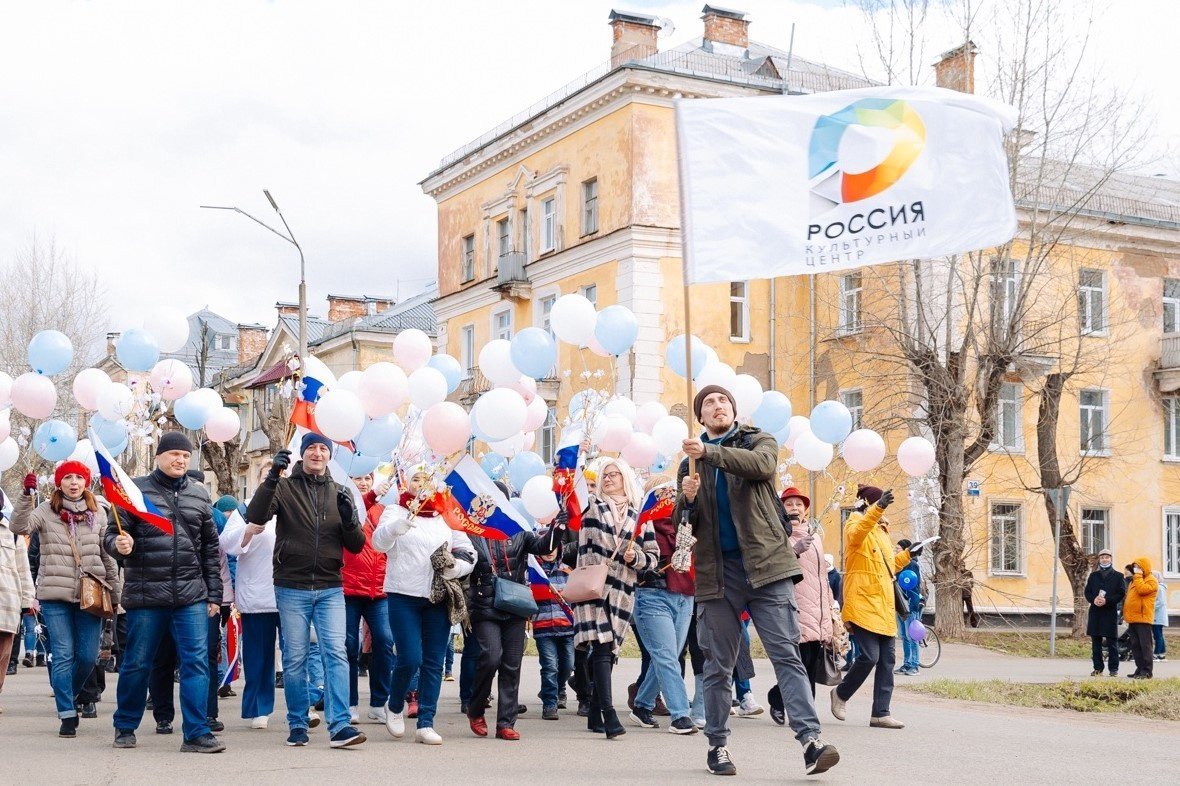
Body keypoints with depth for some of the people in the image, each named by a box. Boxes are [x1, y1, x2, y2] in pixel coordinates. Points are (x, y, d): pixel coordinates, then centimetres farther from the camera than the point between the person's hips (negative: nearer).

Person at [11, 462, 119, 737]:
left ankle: (70, 695, 31)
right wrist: (27, 495, -28)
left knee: (88, 656, 3)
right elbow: (20, 527, -16)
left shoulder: (98, 512, 8)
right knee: (63, 655, 0)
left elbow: (107, 555, 13)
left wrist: (113, 591, 13)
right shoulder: (46, 511, 2)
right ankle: (67, 715, 6)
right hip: (56, 594, -2)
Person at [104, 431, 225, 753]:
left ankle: (196, 733, -3)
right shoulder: (136, 490, 3)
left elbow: (210, 548, 15)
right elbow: (112, 535, 3)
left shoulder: (199, 495, 12)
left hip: (191, 595, 2)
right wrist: (119, 545, -21)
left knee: (196, 662, -6)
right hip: (145, 594, -2)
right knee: (137, 663, 8)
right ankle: (125, 727, 26)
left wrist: (214, 595, 11)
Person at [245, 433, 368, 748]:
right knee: (295, 659, 4)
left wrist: (349, 519, -13)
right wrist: (272, 478, -25)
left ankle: (340, 726, -11)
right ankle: (298, 725, 16)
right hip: (292, 588, -1)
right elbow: (255, 516, -15)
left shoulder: (340, 494, 10)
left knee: (335, 654, -9)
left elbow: (356, 546, 8)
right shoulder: (284, 488, 3)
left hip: (330, 589, 1)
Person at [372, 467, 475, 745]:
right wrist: (407, 518, -29)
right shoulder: (396, 511, 4)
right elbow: (379, 542, -15)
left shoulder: (446, 516, 12)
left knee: (434, 662, 3)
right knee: (409, 659, -10)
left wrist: (454, 567, -7)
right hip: (404, 596, -3)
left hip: (438, 597, 4)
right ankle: (395, 708, 17)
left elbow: (469, 555, 14)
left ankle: (426, 724, 8)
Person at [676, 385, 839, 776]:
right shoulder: (690, 464, 17)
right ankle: (718, 745, 17)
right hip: (717, 572, 2)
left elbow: (763, 465, -16)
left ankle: (811, 740, -16)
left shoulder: (759, 441, 10)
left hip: (766, 565, -2)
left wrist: (710, 452, -24)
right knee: (718, 665, 6)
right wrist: (687, 500, -8)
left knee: (786, 653, -10)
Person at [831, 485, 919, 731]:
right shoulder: (856, 524, -4)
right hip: (862, 604, -8)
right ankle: (841, 693, 11)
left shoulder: (881, 530, 21)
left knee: (887, 660, 4)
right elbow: (857, 532, -32)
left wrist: (908, 554, 15)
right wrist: (877, 508, -45)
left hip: (884, 607, 8)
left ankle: (881, 713, 8)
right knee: (869, 656, -13)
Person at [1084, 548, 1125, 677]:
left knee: (1112, 642, -3)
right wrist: (1094, 599, -11)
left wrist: (1107, 600, -16)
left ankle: (1113, 668, 2)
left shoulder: (1118, 576, 5)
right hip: (1095, 612, 3)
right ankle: (1097, 668, 9)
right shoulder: (1093, 576, 15)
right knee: (1096, 642, 4)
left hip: (1111, 612, -3)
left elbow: (1121, 594, -3)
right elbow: (1087, 592, 10)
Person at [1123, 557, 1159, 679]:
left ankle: (1146, 671, -9)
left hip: (1143, 618, -9)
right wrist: (1126, 614, 21)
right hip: (1133, 619, 9)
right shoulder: (1134, 580, 23)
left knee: (1144, 645, -9)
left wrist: (1138, 576, -13)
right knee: (1135, 645, 9)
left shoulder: (1151, 580, -4)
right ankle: (1140, 669, 13)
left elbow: (1142, 590, -23)